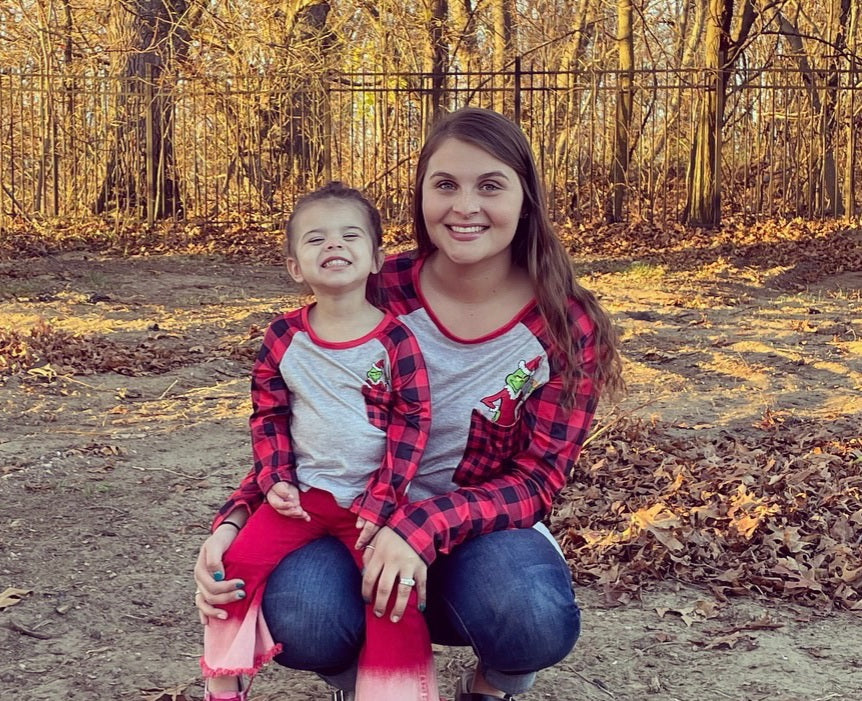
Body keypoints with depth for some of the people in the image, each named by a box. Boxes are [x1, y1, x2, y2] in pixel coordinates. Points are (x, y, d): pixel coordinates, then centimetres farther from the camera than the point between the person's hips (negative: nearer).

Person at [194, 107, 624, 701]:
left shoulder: (568, 326, -10)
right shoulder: (378, 294, -9)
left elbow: (536, 481, -12)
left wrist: (427, 526, -31)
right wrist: (236, 518, -20)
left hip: (485, 533, 0)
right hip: (356, 520, 1)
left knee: (538, 619, -35)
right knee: (298, 619, -33)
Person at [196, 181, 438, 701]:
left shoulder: (395, 339, -9)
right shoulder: (284, 337, -1)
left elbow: (413, 422, -8)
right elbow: (269, 414, 7)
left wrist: (380, 502, -12)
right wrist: (276, 479, -5)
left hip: (372, 498, -2)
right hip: (302, 494, 3)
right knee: (238, 562, -8)